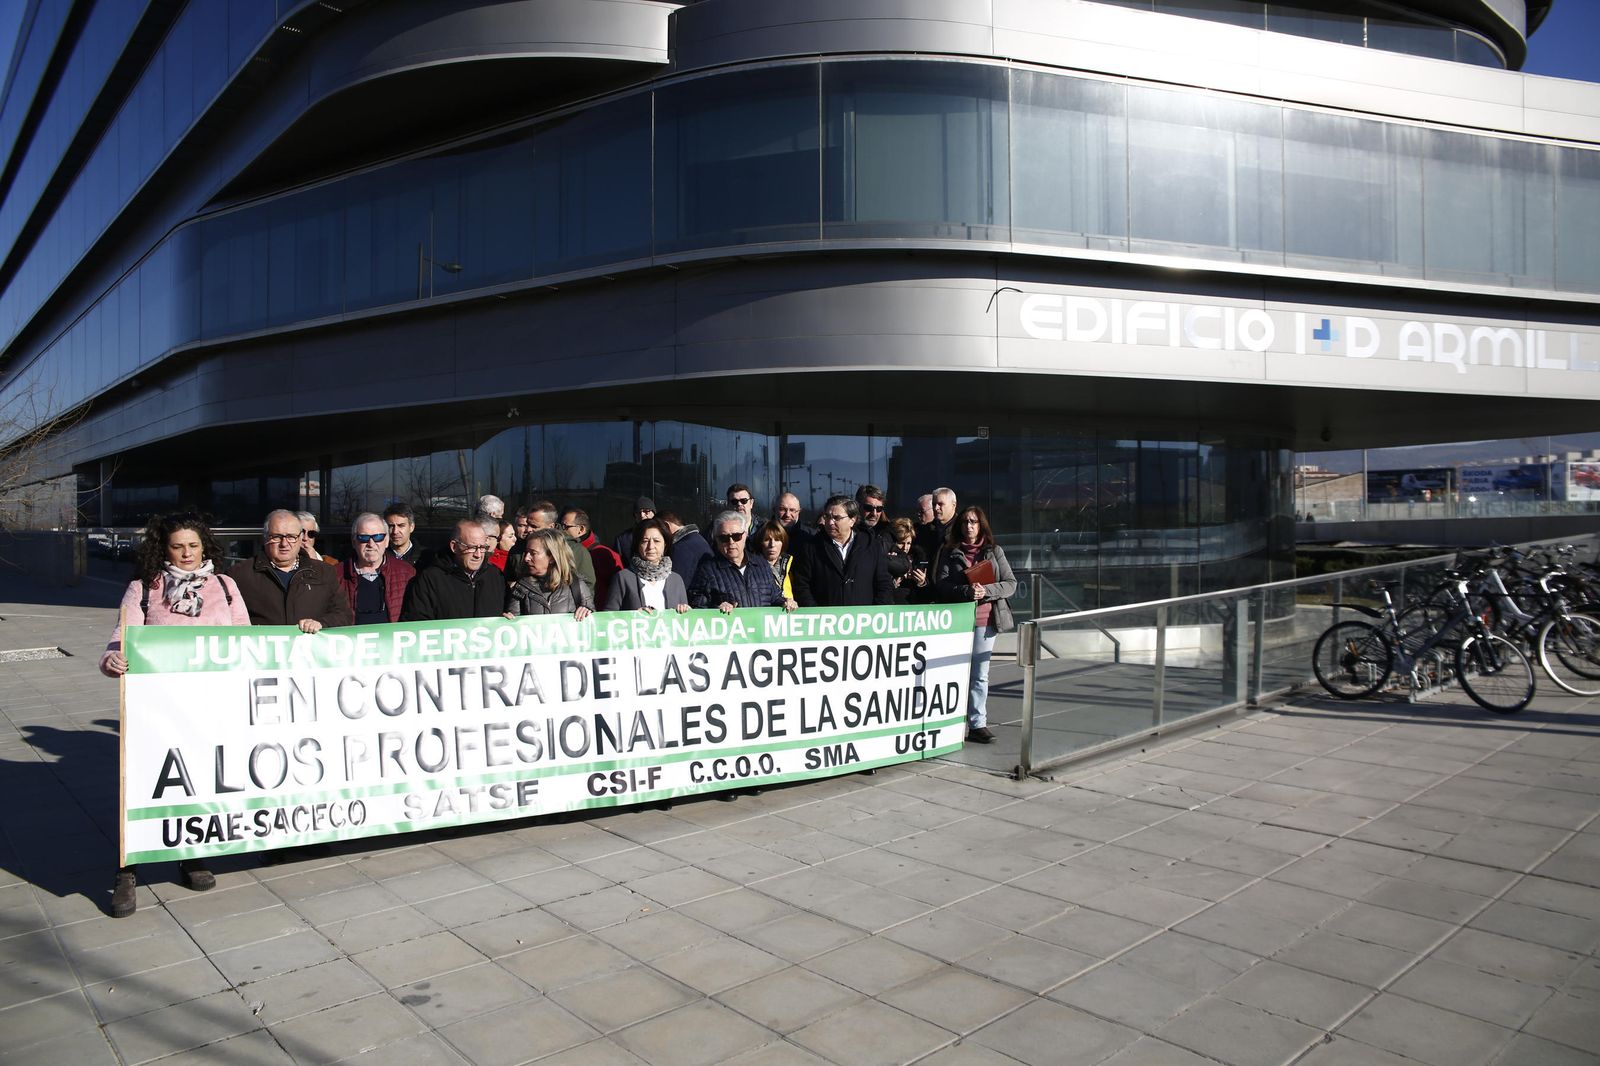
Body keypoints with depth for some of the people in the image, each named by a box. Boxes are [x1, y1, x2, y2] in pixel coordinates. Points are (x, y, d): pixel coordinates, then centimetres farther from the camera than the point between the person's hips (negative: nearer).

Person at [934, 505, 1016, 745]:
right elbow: (943, 585, -5)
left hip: (985, 620, 1)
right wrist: (966, 591, -22)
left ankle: (977, 724, 11)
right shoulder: (949, 552, 5)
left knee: (980, 675, 6)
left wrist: (986, 590, -15)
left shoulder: (994, 551, 8)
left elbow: (1010, 584, 2)